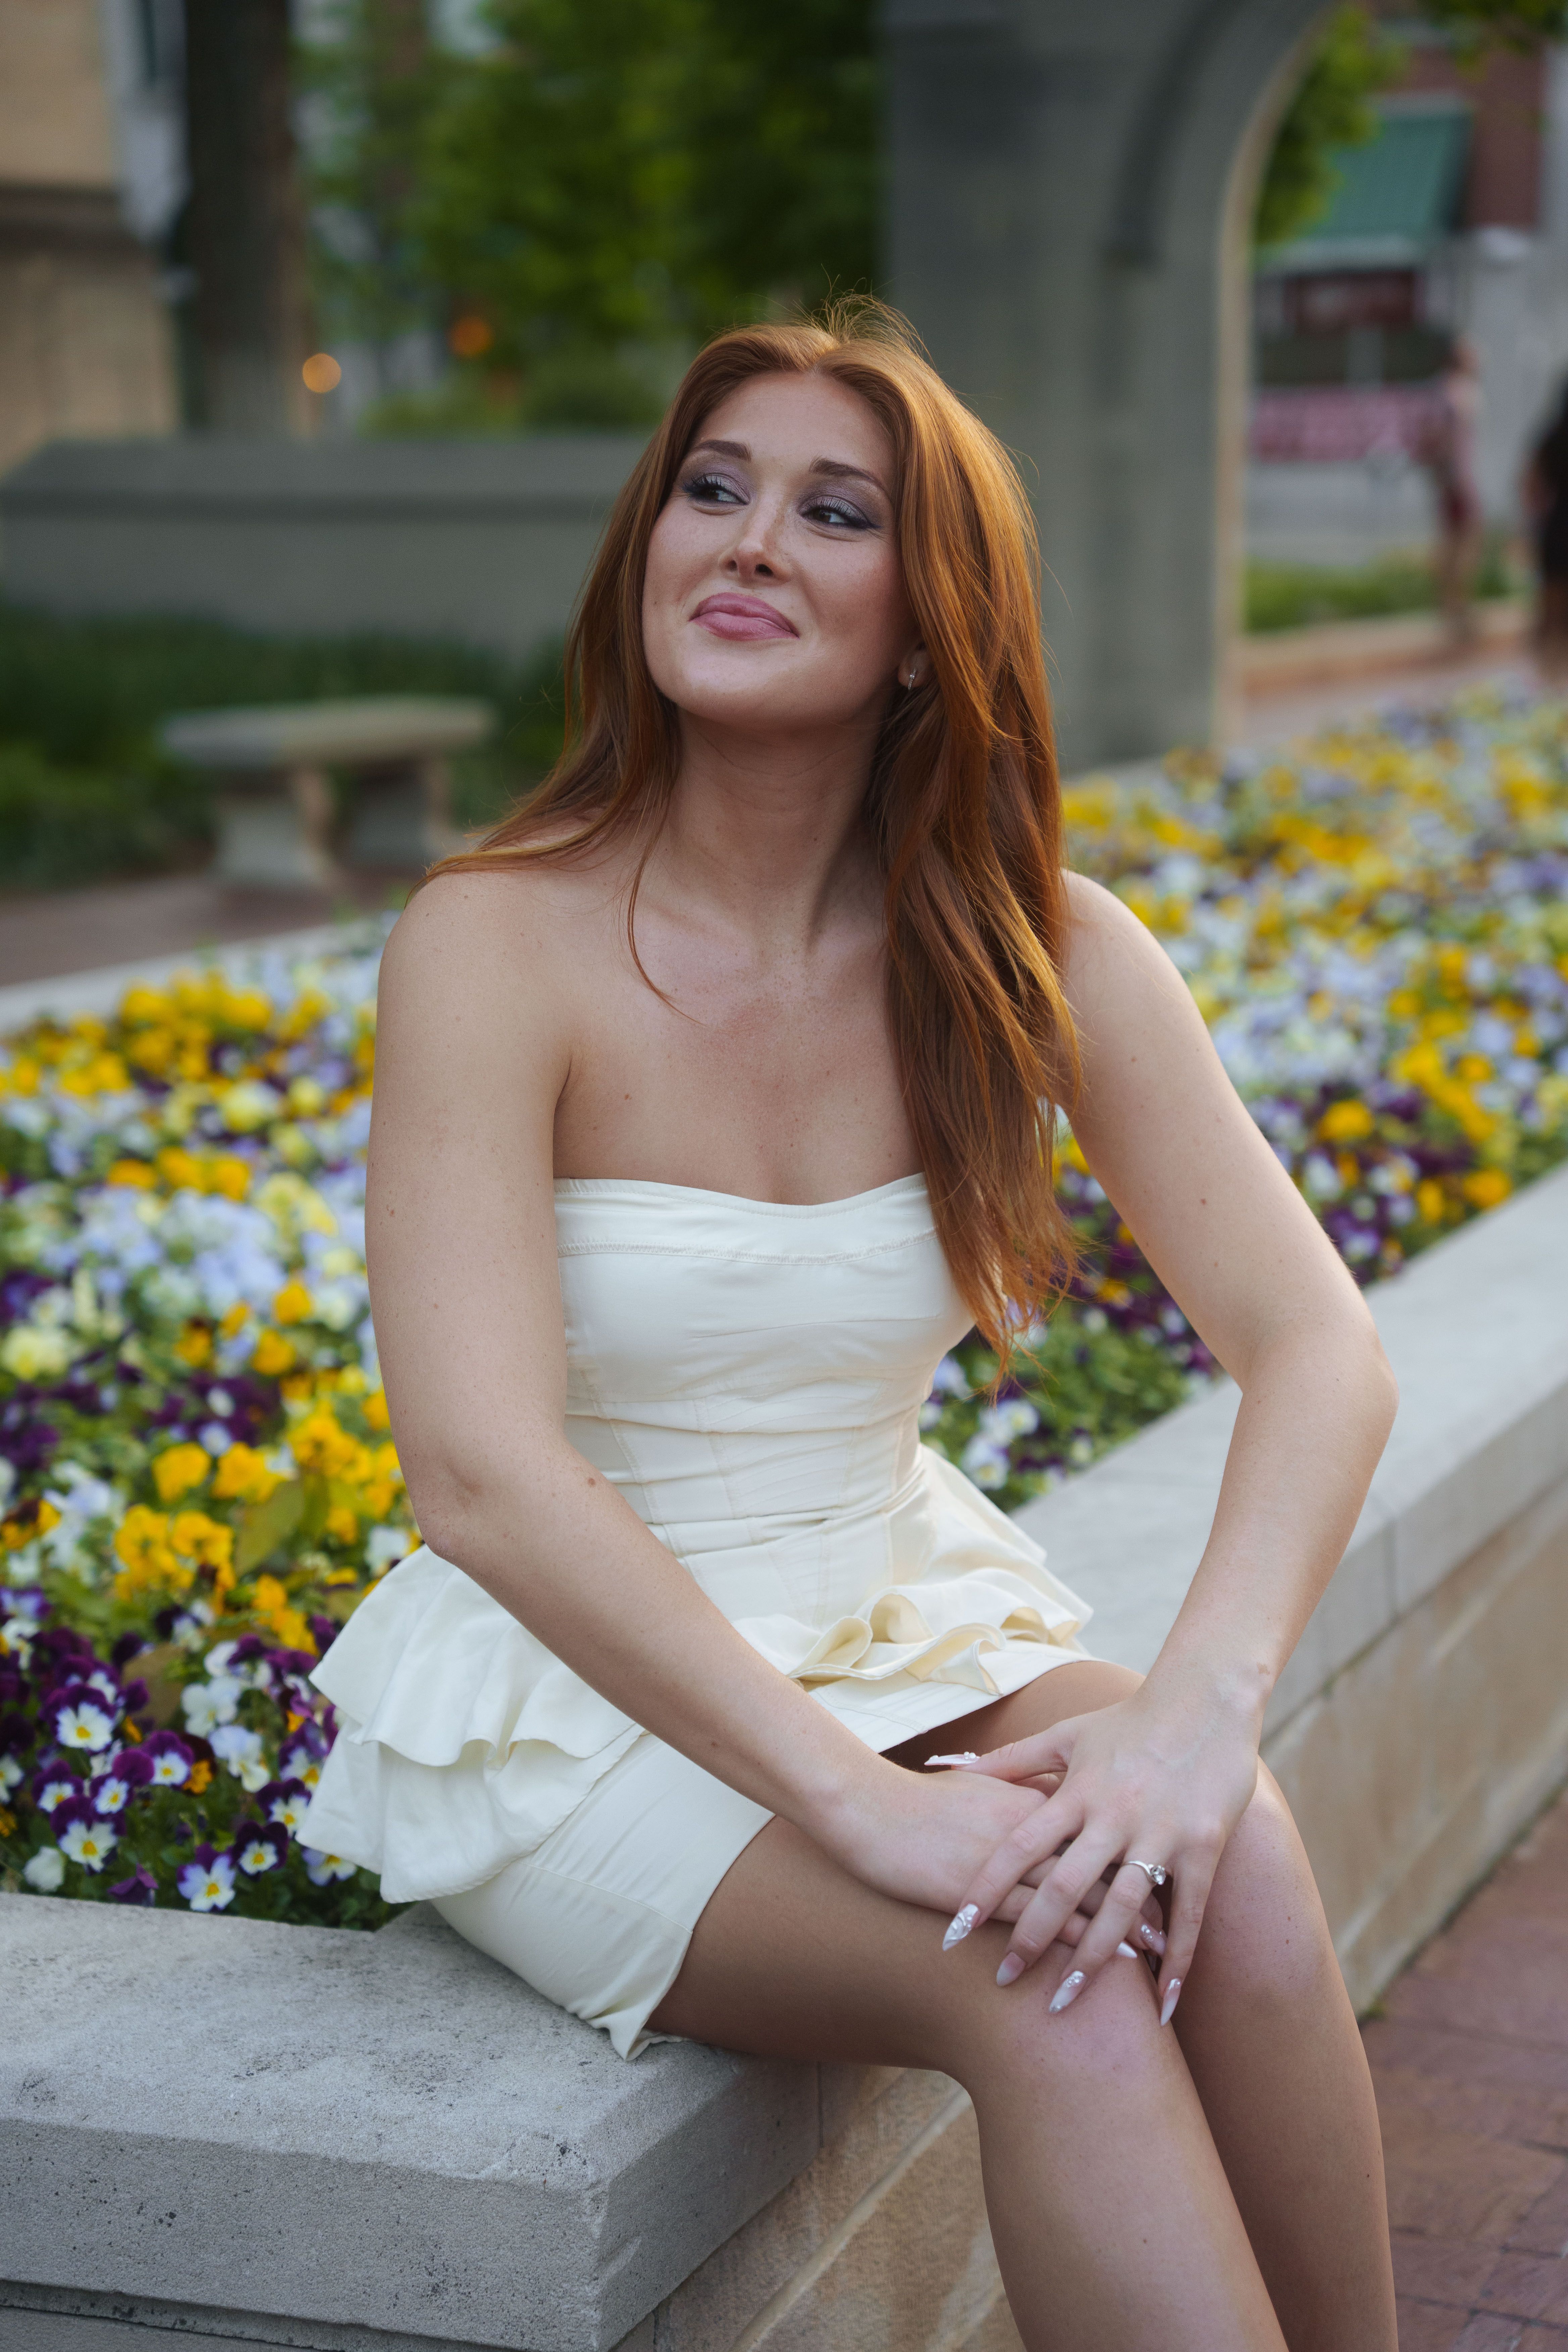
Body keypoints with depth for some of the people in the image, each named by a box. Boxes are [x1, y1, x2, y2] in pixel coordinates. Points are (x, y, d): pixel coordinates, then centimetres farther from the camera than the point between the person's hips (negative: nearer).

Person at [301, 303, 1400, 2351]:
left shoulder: (1037, 950, -5)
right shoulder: (497, 947, -17)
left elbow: (1320, 1348, -13)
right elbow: (485, 1476, -26)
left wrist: (1202, 1708, -31)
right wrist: (857, 1802, -33)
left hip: (901, 1636, 4)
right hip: (573, 1707, -3)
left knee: (1233, 1874, -26)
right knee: (1054, 1973, -29)